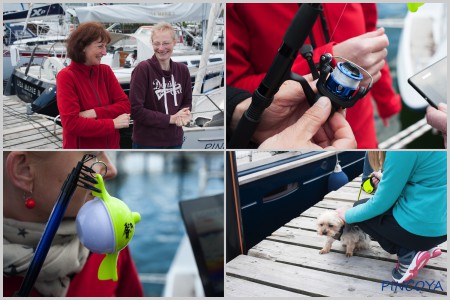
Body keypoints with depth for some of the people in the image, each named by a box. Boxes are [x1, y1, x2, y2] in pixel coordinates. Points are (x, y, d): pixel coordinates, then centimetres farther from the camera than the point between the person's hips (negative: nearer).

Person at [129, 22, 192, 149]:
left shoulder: (182, 70, 2)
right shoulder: (143, 69, -14)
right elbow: (135, 110, -17)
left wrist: (183, 115, -12)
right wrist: (170, 118, -18)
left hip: (174, 142, 5)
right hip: (147, 143, -5)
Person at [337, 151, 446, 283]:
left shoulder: (401, 151, -24)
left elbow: (381, 203, -14)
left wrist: (348, 215, 2)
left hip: (421, 228, -8)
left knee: (360, 208, 13)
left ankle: (407, 255, 1)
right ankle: (425, 246, 15)